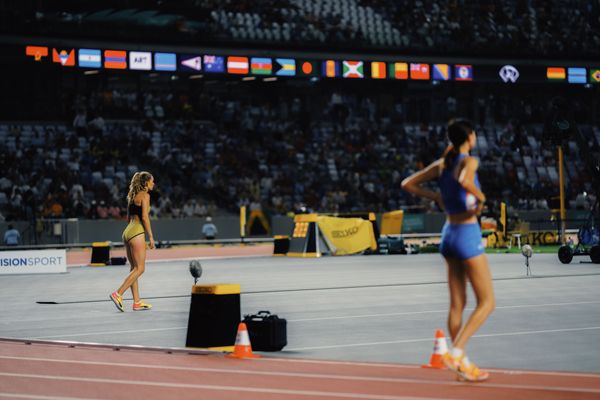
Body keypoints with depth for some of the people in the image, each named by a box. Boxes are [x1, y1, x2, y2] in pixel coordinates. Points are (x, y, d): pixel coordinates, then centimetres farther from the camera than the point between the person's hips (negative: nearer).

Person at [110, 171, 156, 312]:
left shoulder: (132, 196, 19)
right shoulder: (145, 195, -6)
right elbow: (144, 217, -14)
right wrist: (151, 236, -12)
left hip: (128, 231, 9)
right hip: (137, 233, -9)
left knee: (134, 268, 9)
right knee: (139, 269, -7)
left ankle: (137, 302, 9)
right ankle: (118, 294, -14)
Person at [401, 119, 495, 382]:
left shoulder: (441, 164, 8)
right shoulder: (469, 161, -12)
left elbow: (408, 184, 11)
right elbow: (465, 181, -35)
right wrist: (480, 197, -17)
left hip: (449, 233, 8)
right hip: (468, 234, -7)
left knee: (457, 304, 10)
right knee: (487, 302, 0)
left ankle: (463, 363, 14)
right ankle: (455, 352, -13)